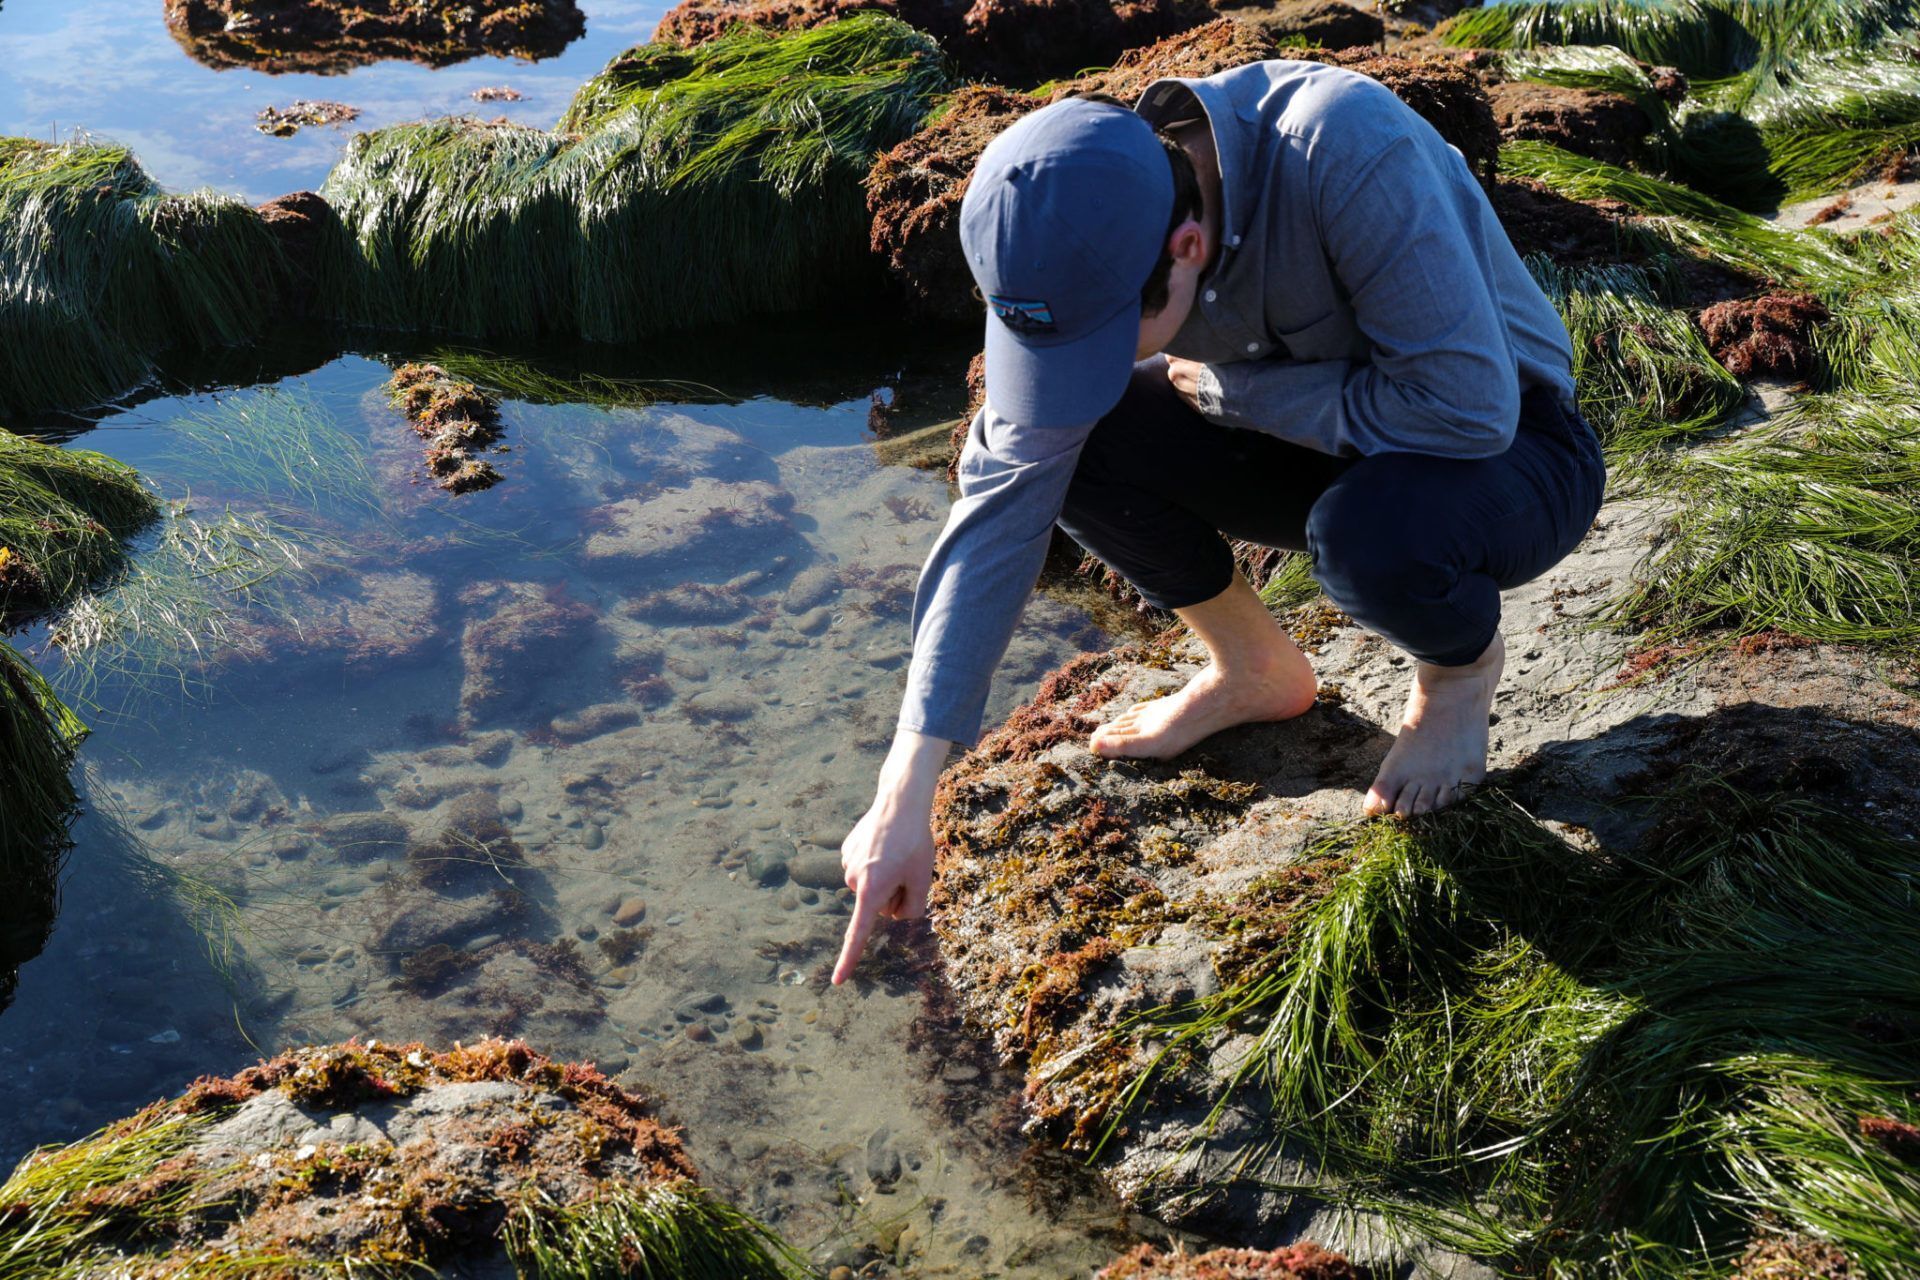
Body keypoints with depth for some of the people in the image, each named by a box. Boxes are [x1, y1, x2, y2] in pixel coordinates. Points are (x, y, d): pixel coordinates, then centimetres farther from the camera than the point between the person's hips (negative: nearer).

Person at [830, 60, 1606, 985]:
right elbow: (1002, 507, -19)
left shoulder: (1344, 151, -36)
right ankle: (1255, 669, 7)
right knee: (1037, 445, -17)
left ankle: (1462, 662, -1)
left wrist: (1231, 391, -23)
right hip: (1315, 449, 5)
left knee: (1366, 533, -39)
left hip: (1506, 447, -4)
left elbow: (1470, 404, -34)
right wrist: (904, 797, -23)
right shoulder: (1077, 242, -18)